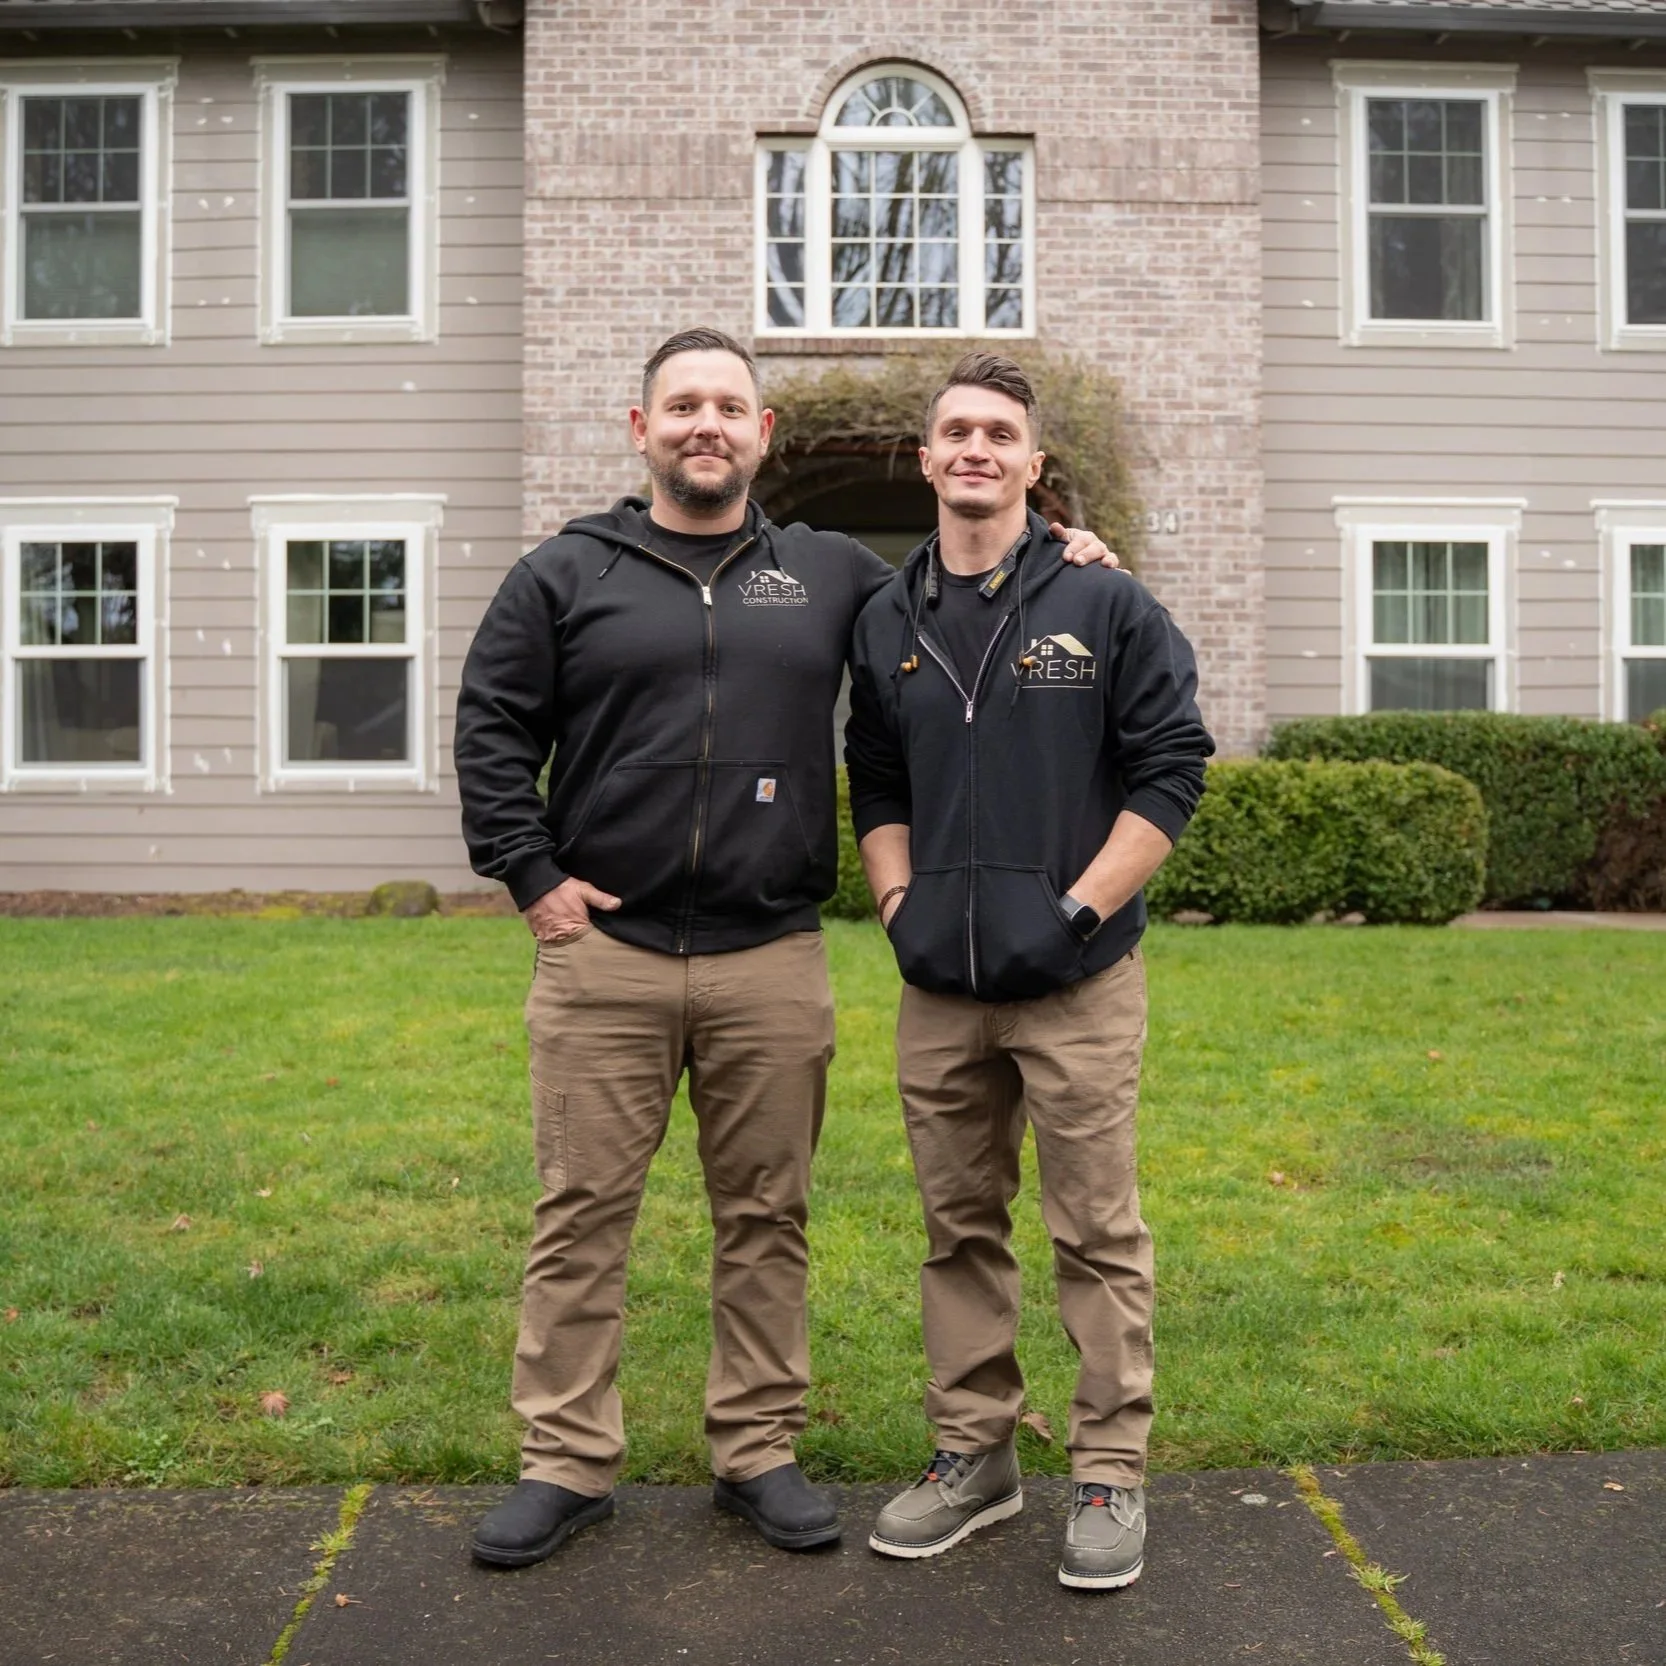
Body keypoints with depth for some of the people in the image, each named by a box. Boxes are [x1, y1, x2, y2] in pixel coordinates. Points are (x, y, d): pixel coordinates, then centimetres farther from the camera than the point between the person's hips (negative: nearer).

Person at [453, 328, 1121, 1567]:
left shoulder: (831, 575, 12)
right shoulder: (567, 575, 7)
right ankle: (568, 1463, 20)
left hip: (773, 964, 2)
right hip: (603, 953, -1)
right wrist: (532, 874, -2)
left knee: (768, 1217, 10)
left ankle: (759, 1451, 26)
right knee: (583, 1213, 4)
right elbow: (491, 729, 6)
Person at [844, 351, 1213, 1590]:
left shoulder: (1104, 605, -2)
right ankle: (974, 1454, 28)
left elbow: (1172, 767, -5)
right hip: (939, 987, 4)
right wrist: (899, 903, 4)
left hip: (1075, 979, -4)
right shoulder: (888, 624, 10)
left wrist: (1080, 908, -11)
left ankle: (1112, 1476, 18)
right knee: (960, 1228, 13)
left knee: (1099, 1232, 3)